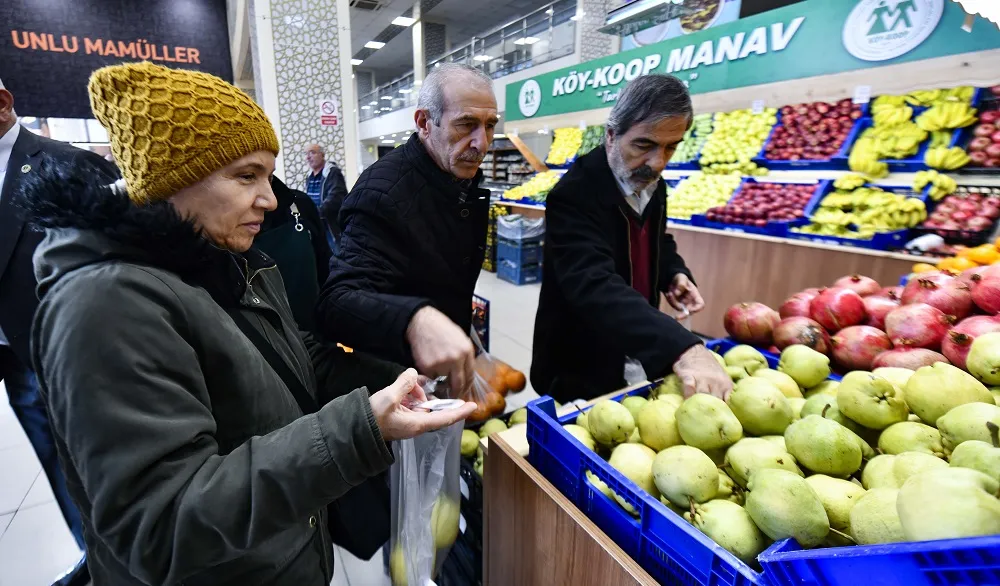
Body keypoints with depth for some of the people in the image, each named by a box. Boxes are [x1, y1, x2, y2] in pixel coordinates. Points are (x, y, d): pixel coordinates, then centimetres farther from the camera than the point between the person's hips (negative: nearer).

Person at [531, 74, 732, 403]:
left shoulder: (653, 184, -2)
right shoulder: (573, 196, -27)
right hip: (582, 372, -7)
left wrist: (674, 274, -5)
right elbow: (596, 288, -41)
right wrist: (681, 349, -52)